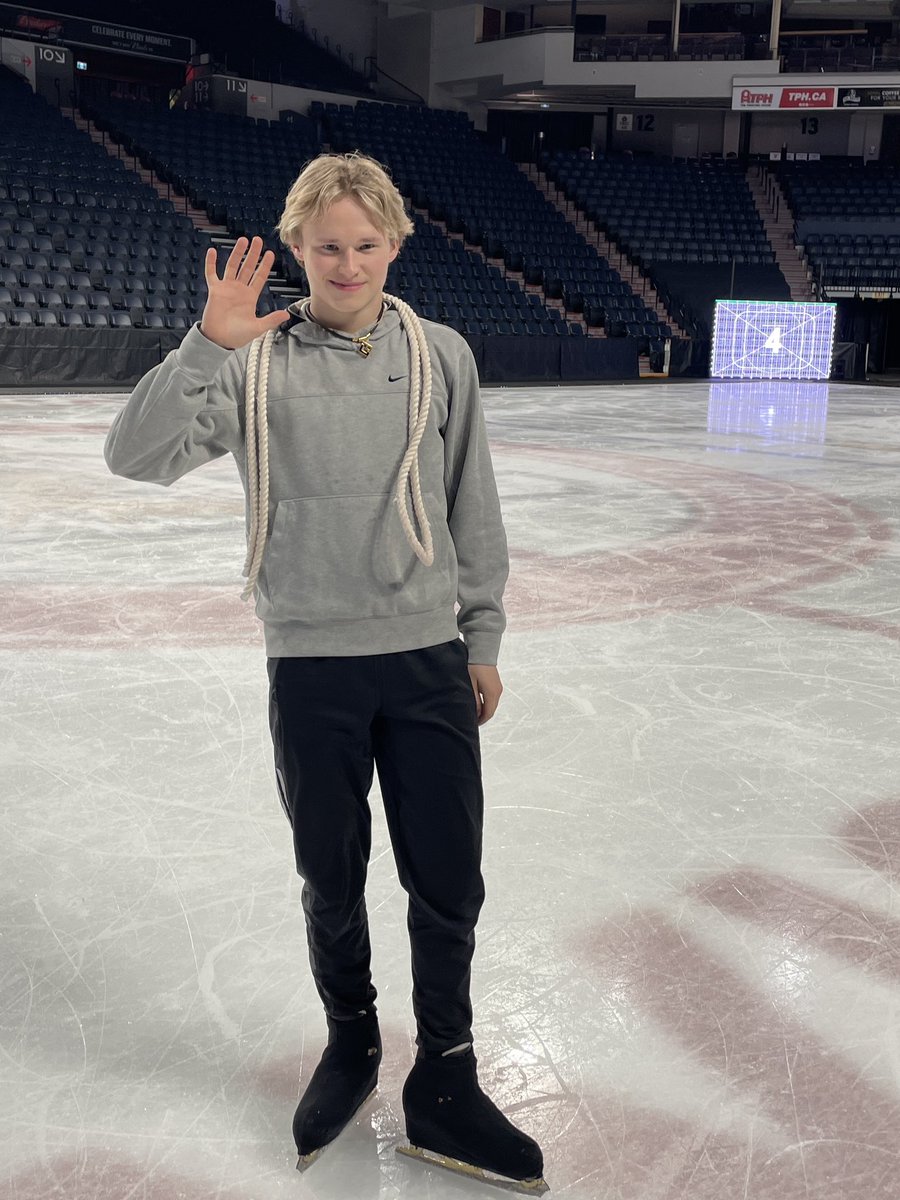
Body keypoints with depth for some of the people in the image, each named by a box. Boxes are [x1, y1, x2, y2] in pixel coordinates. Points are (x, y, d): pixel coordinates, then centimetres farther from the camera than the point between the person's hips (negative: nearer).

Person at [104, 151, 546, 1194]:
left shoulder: (441, 356, 3)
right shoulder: (255, 364, -3)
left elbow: (472, 509, 8)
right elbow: (136, 455, -14)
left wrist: (482, 638, 10)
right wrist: (206, 343, -25)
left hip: (429, 657, 1)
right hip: (311, 665, -1)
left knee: (449, 884, 6)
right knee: (332, 883, 14)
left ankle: (443, 1087, 26)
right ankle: (350, 1043, 40)